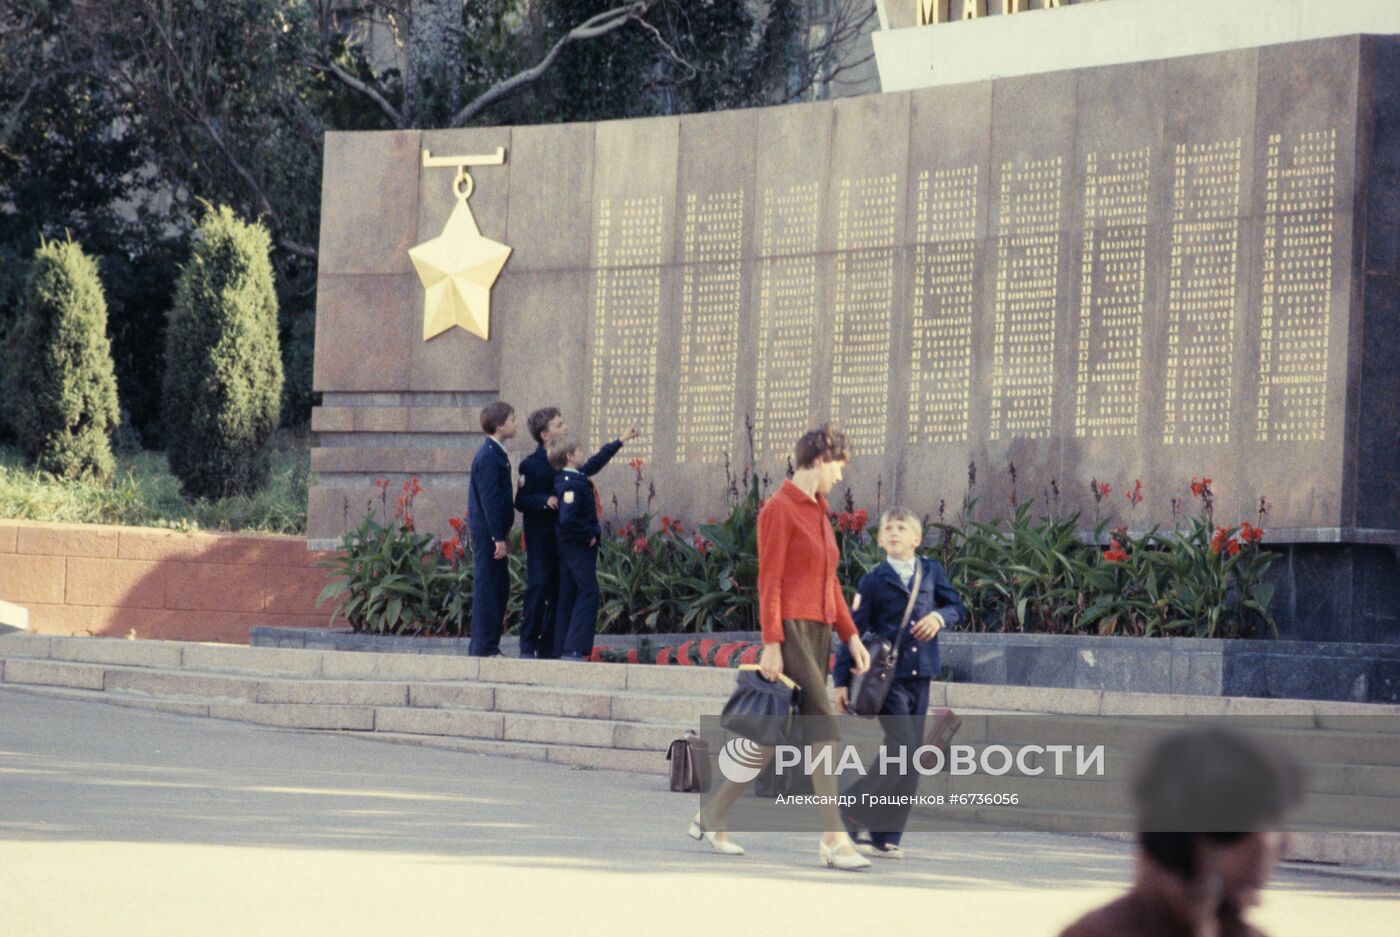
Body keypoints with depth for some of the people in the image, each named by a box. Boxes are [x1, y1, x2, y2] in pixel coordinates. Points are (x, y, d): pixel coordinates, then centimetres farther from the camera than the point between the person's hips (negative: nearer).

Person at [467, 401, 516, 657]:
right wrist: (498, 538, -20)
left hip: (492, 532, 10)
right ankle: (483, 648, -3)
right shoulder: (489, 457, -16)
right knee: (487, 588, -6)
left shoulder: (495, 454, 15)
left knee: (500, 588, 13)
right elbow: (489, 500, -19)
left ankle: (488, 645, 18)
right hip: (487, 531, -10)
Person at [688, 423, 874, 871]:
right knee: (824, 725, -14)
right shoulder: (779, 509, -8)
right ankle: (833, 838, -15)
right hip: (791, 629, -9)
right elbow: (769, 581, -13)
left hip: (818, 634, 9)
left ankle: (711, 817, 18)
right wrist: (771, 644, -18)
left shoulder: (817, 512, 18)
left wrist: (851, 636, 15)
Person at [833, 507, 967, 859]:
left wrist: (939, 616, -10)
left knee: (910, 758, 3)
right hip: (887, 677, -5)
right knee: (902, 747, -18)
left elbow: (958, 607, 13)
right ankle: (852, 815, -5)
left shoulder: (932, 572, 13)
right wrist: (842, 681, -1)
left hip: (920, 677, 5)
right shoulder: (873, 581, 2)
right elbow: (853, 631, 2)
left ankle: (886, 837, 7)